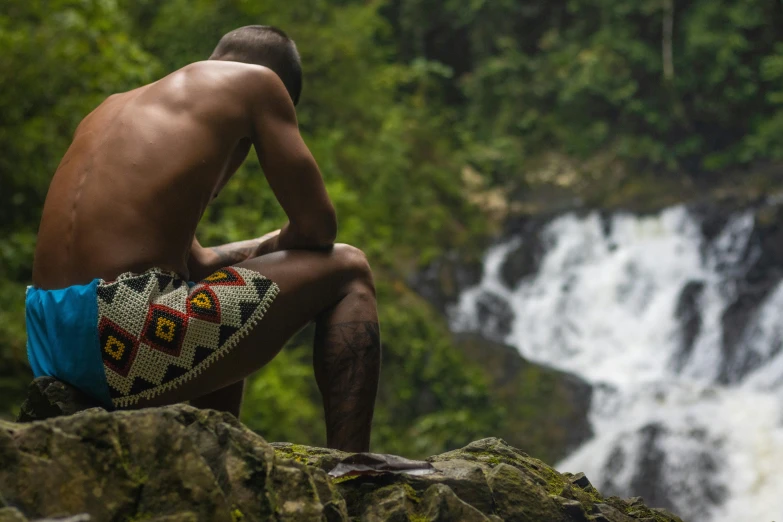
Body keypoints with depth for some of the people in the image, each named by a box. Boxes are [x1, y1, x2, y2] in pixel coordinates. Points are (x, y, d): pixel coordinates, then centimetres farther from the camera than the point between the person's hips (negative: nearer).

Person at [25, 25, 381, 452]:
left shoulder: (113, 106, 28)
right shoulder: (257, 81, 8)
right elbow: (317, 226, 7)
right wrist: (274, 246, 26)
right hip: (126, 336, -8)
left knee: (223, 274, 39)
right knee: (347, 272, 11)